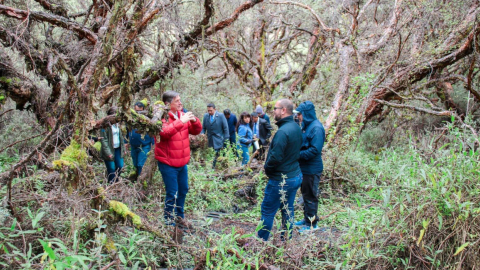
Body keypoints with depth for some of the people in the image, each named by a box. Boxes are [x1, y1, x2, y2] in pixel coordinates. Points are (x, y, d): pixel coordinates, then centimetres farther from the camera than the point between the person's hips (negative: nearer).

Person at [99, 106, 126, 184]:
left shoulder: (117, 124, 8)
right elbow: (103, 139, -16)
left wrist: (123, 148, 13)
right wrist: (108, 152, -20)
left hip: (118, 149, 7)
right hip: (110, 150, -6)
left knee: (120, 167, 7)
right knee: (111, 169, 1)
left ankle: (115, 182, 26)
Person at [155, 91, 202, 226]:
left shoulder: (182, 115, 8)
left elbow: (196, 131, 9)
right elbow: (164, 132, -31)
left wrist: (194, 120, -11)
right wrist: (181, 121, -32)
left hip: (182, 162, 8)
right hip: (168, 164, -7)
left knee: (183, 190, 18)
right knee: (172, 194, -4)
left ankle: (180, 217, 35)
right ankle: (169, 222, 9)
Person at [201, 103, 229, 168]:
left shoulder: (221, 116, -5)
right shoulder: (205, 116, 6)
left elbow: (225, 128, -4)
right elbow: (204, 128, 13)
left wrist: (226, 140, -6)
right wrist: (202, 133, -8)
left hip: (218, 141, -3)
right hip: (209, 140, 4)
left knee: (217, 155, -7)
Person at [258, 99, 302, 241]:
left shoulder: (282, 132, -24)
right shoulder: (296, 128, 5)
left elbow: (275, 157, -28)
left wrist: (267, 168, -8)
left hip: (280, 180, -9)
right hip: (295, 176, 9)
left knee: (267, 212, 5)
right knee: (288, 211, 17)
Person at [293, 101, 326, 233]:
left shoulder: (316, 128, -21)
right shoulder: (306, 126, 9)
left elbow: (315, 150, -26)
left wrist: (298, 154, -22)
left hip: (312, 170, -9)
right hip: (304, 167, 9)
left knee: (310, 196, 2)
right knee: (305, 194, 20)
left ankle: (312, 224, 16)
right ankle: (306, 219, 34)